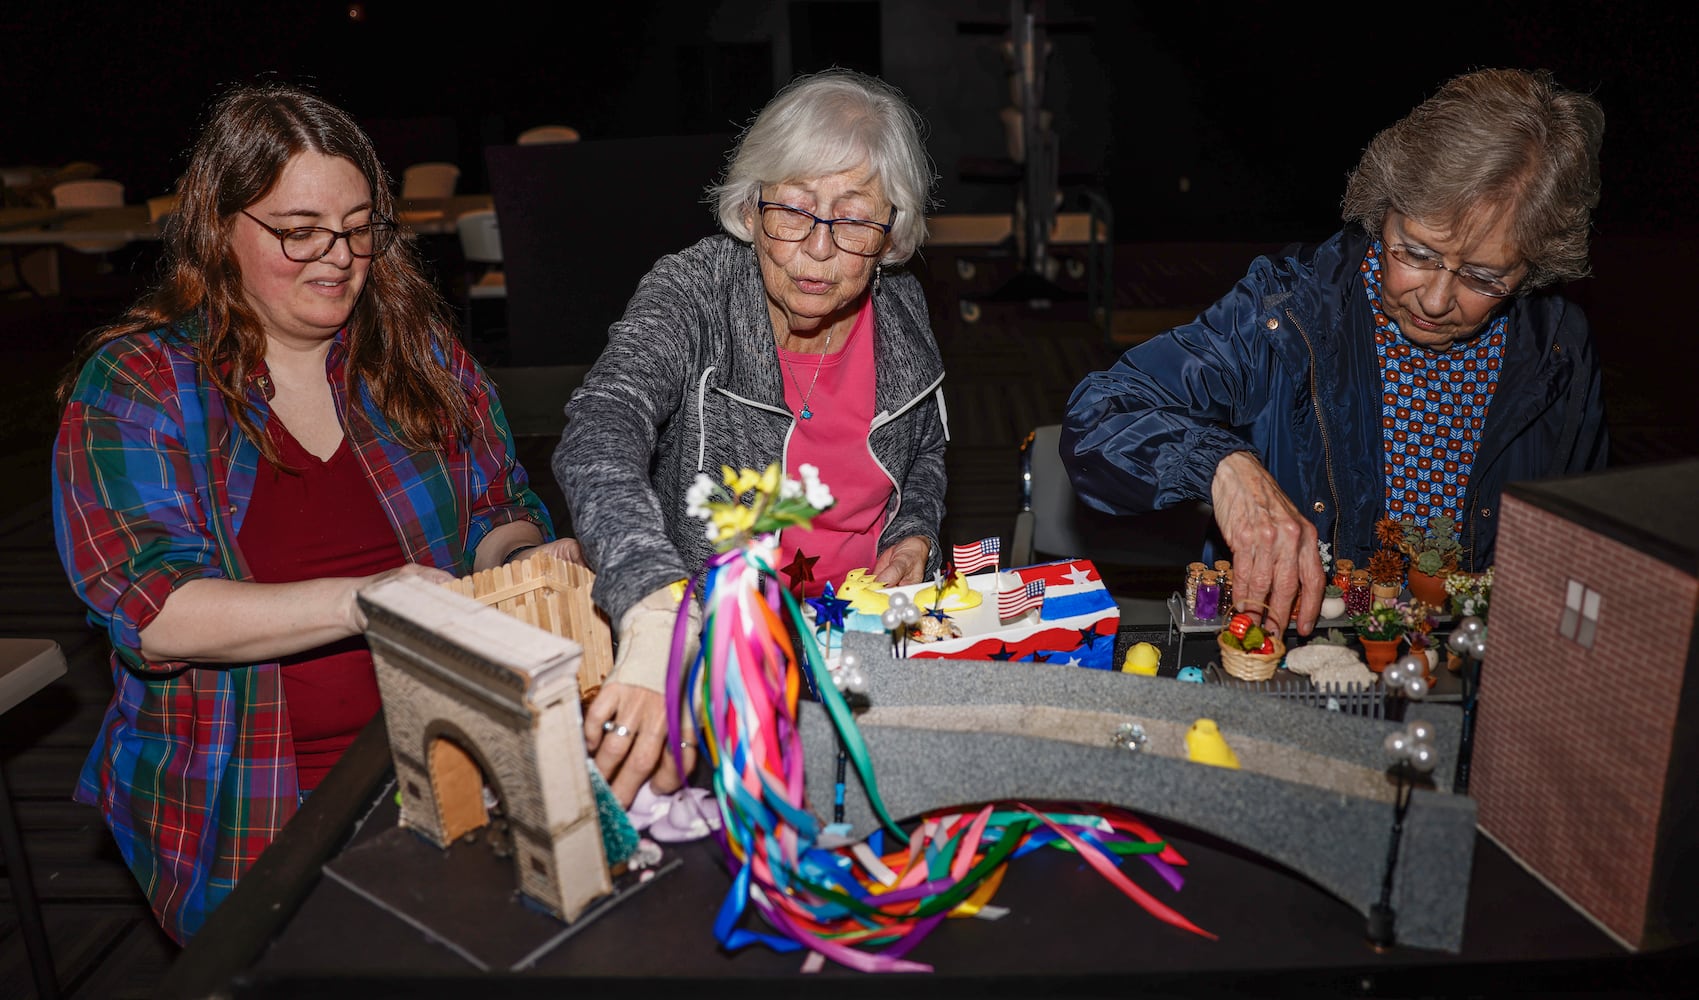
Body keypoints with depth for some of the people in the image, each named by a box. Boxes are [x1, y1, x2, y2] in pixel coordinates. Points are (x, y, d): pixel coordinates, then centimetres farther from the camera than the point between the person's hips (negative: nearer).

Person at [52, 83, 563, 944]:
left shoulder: (416, 347, 8)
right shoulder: (133, 383, -2)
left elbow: (503, 511, 14)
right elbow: (150, 608, -13)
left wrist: (520, 566, -10)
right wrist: (359, 600, -27)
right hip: (245, 796, -2)